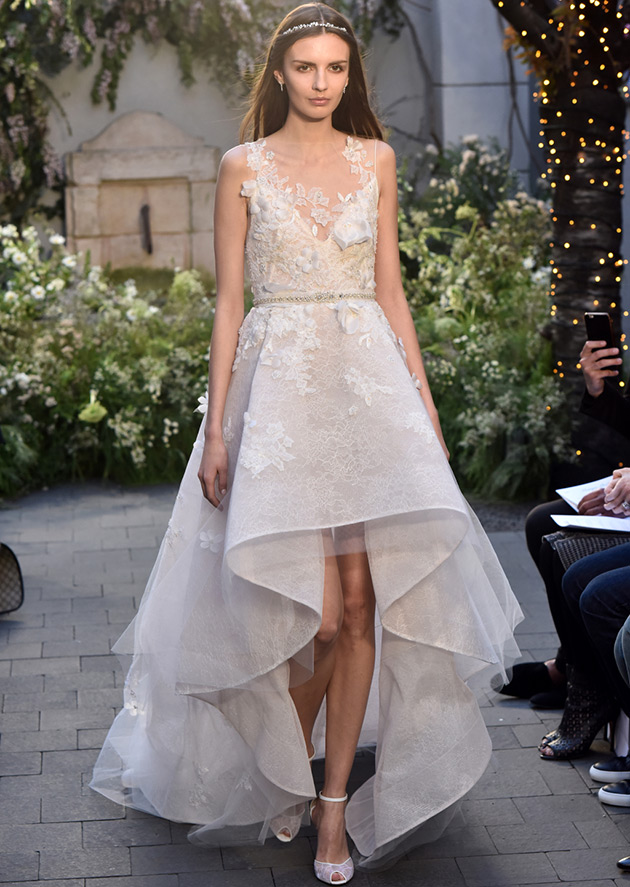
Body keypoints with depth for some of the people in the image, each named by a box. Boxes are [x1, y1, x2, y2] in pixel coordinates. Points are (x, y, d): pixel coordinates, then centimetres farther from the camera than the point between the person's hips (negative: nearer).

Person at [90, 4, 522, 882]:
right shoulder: (243, 167, 4)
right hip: (280, 384, -2)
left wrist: (423, 399, 7)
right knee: (318, 611, -8)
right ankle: (289, 771, 22)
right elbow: (228, 301, 2)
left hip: (369, 381, 3)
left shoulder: (376, 160, 12)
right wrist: (215, 427, -4)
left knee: (362, 600, -5)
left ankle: (335, 801, 10)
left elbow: (390, 289, 13)